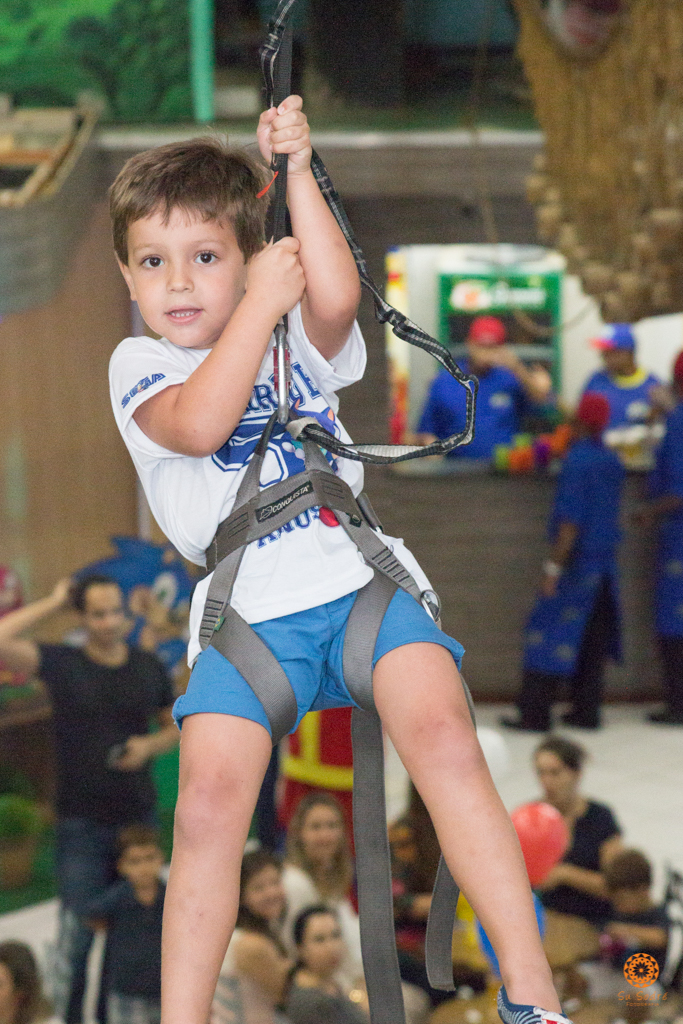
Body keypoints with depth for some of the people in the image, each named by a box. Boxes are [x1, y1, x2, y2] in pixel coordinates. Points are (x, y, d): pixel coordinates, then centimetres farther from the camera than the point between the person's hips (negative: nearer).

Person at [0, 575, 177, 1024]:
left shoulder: (150, 668, 6)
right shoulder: (63, 664, -5)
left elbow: (175, 726, 18)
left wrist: (150, 745, -4)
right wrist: (53, 604, -13)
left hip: (138, 817, 3)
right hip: (82, 823, -3)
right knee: (77, 933, -6)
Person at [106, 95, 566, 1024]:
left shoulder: (298, 339, 17)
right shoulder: (140, 364, 12)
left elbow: (337, 296, -7)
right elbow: (200, 422, -10)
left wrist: (297, 169, -5)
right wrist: (261, 302, -5)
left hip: (360, 580, 1)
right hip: (246, 611, 0)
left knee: (443, 739, -23)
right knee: (210, 803, -20)